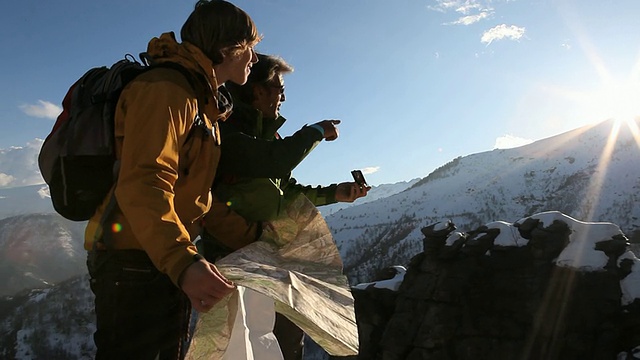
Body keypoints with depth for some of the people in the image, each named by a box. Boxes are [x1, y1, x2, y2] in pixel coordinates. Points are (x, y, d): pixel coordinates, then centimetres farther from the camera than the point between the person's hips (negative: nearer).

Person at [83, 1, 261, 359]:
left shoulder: (202, 102, 17)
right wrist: (182, 261, -42)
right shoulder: (167, 89, -16)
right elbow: (143, 183, -29)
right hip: (135, 264, -10)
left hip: (167, 264, 11)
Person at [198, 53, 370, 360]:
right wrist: (315, 132, -14)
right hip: (232, 255, -9)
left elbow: (288, 192, 17)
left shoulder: (266, 134, 15)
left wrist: (334, 194, 8)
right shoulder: (229, 130, -13)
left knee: (290, 332, 16)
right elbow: (274, 162, -30)